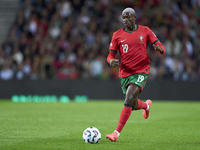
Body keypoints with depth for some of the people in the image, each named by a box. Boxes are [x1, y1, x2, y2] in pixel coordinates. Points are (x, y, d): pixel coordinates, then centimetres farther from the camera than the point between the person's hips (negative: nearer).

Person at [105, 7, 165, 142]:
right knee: (134, 106, 12)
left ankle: (117, 133, -21)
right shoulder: (117, 35, 3)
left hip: (141, 71, -3)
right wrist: (111, 61, -20)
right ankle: (146, 105, 51)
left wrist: (160, 48, -23)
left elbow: (161, 47, 3)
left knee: (129, 99, -21)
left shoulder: (145, 31, 1)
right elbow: (111, 54, 5)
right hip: (125, 73, 3)